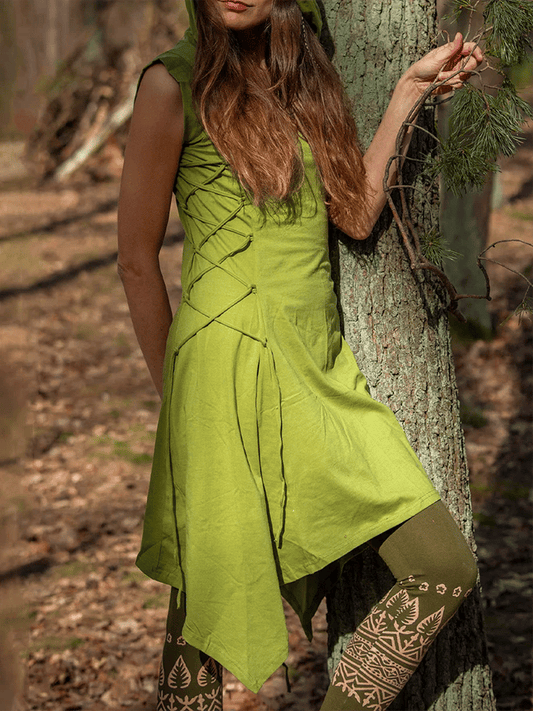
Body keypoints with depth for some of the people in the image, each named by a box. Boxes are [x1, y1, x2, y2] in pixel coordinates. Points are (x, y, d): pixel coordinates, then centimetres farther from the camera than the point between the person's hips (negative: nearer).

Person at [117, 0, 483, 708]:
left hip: (324, 370, 6)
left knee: (445, 568, 0)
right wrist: (177, 394, 1)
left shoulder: (301, 77, 14)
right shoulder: (173, 83, -6)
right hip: (232, 368, -6)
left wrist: (409, 90, 7)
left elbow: (356, 216, 9)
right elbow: (138, 259, -3)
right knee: (212, 597, 3)